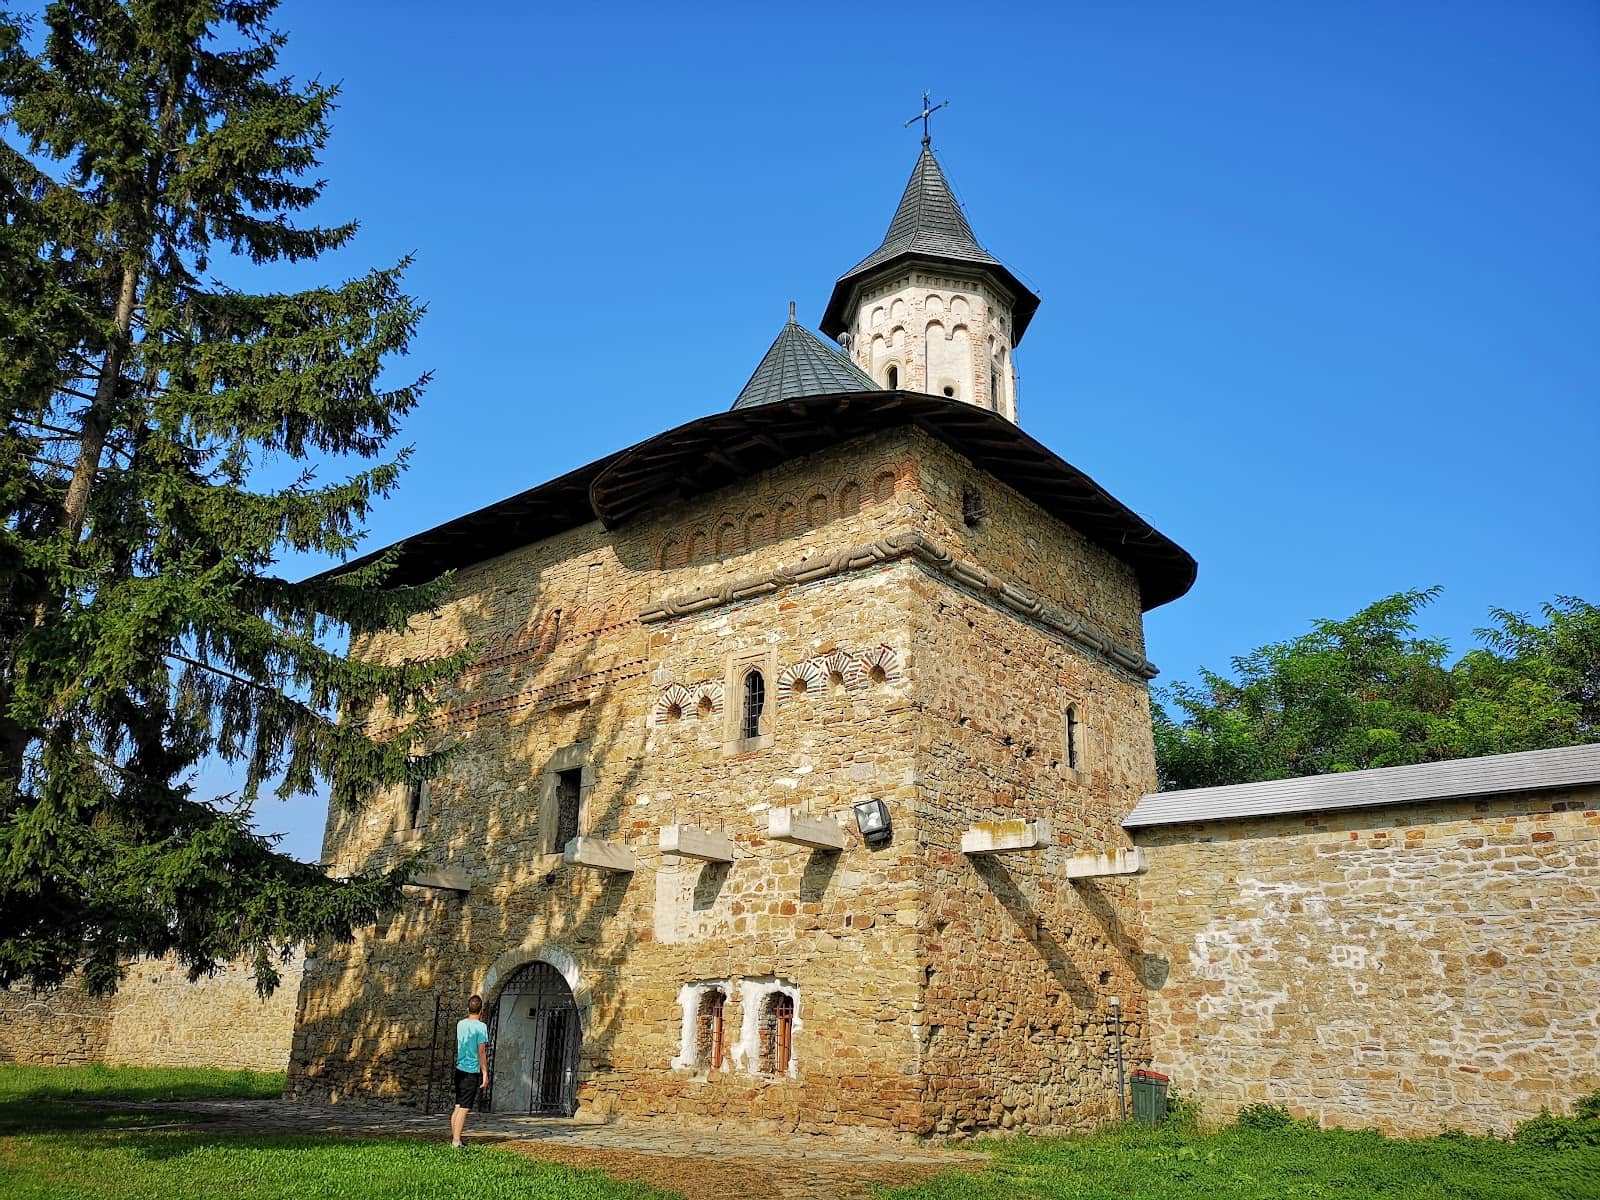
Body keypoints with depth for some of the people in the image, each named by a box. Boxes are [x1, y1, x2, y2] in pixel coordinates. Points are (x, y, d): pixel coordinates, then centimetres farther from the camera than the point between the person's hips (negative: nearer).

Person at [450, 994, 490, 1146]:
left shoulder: (460, 1024, 6)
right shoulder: (481, 1026, -12)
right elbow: (481, 1051, -13)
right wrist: (485, 1073, -8)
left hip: (459, 1069, 6)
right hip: (472, 1071, -6)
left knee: (458, 1106, 16)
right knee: (464, 1108, -4)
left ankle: (452, 1138, 19)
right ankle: (456, 1141, -5)